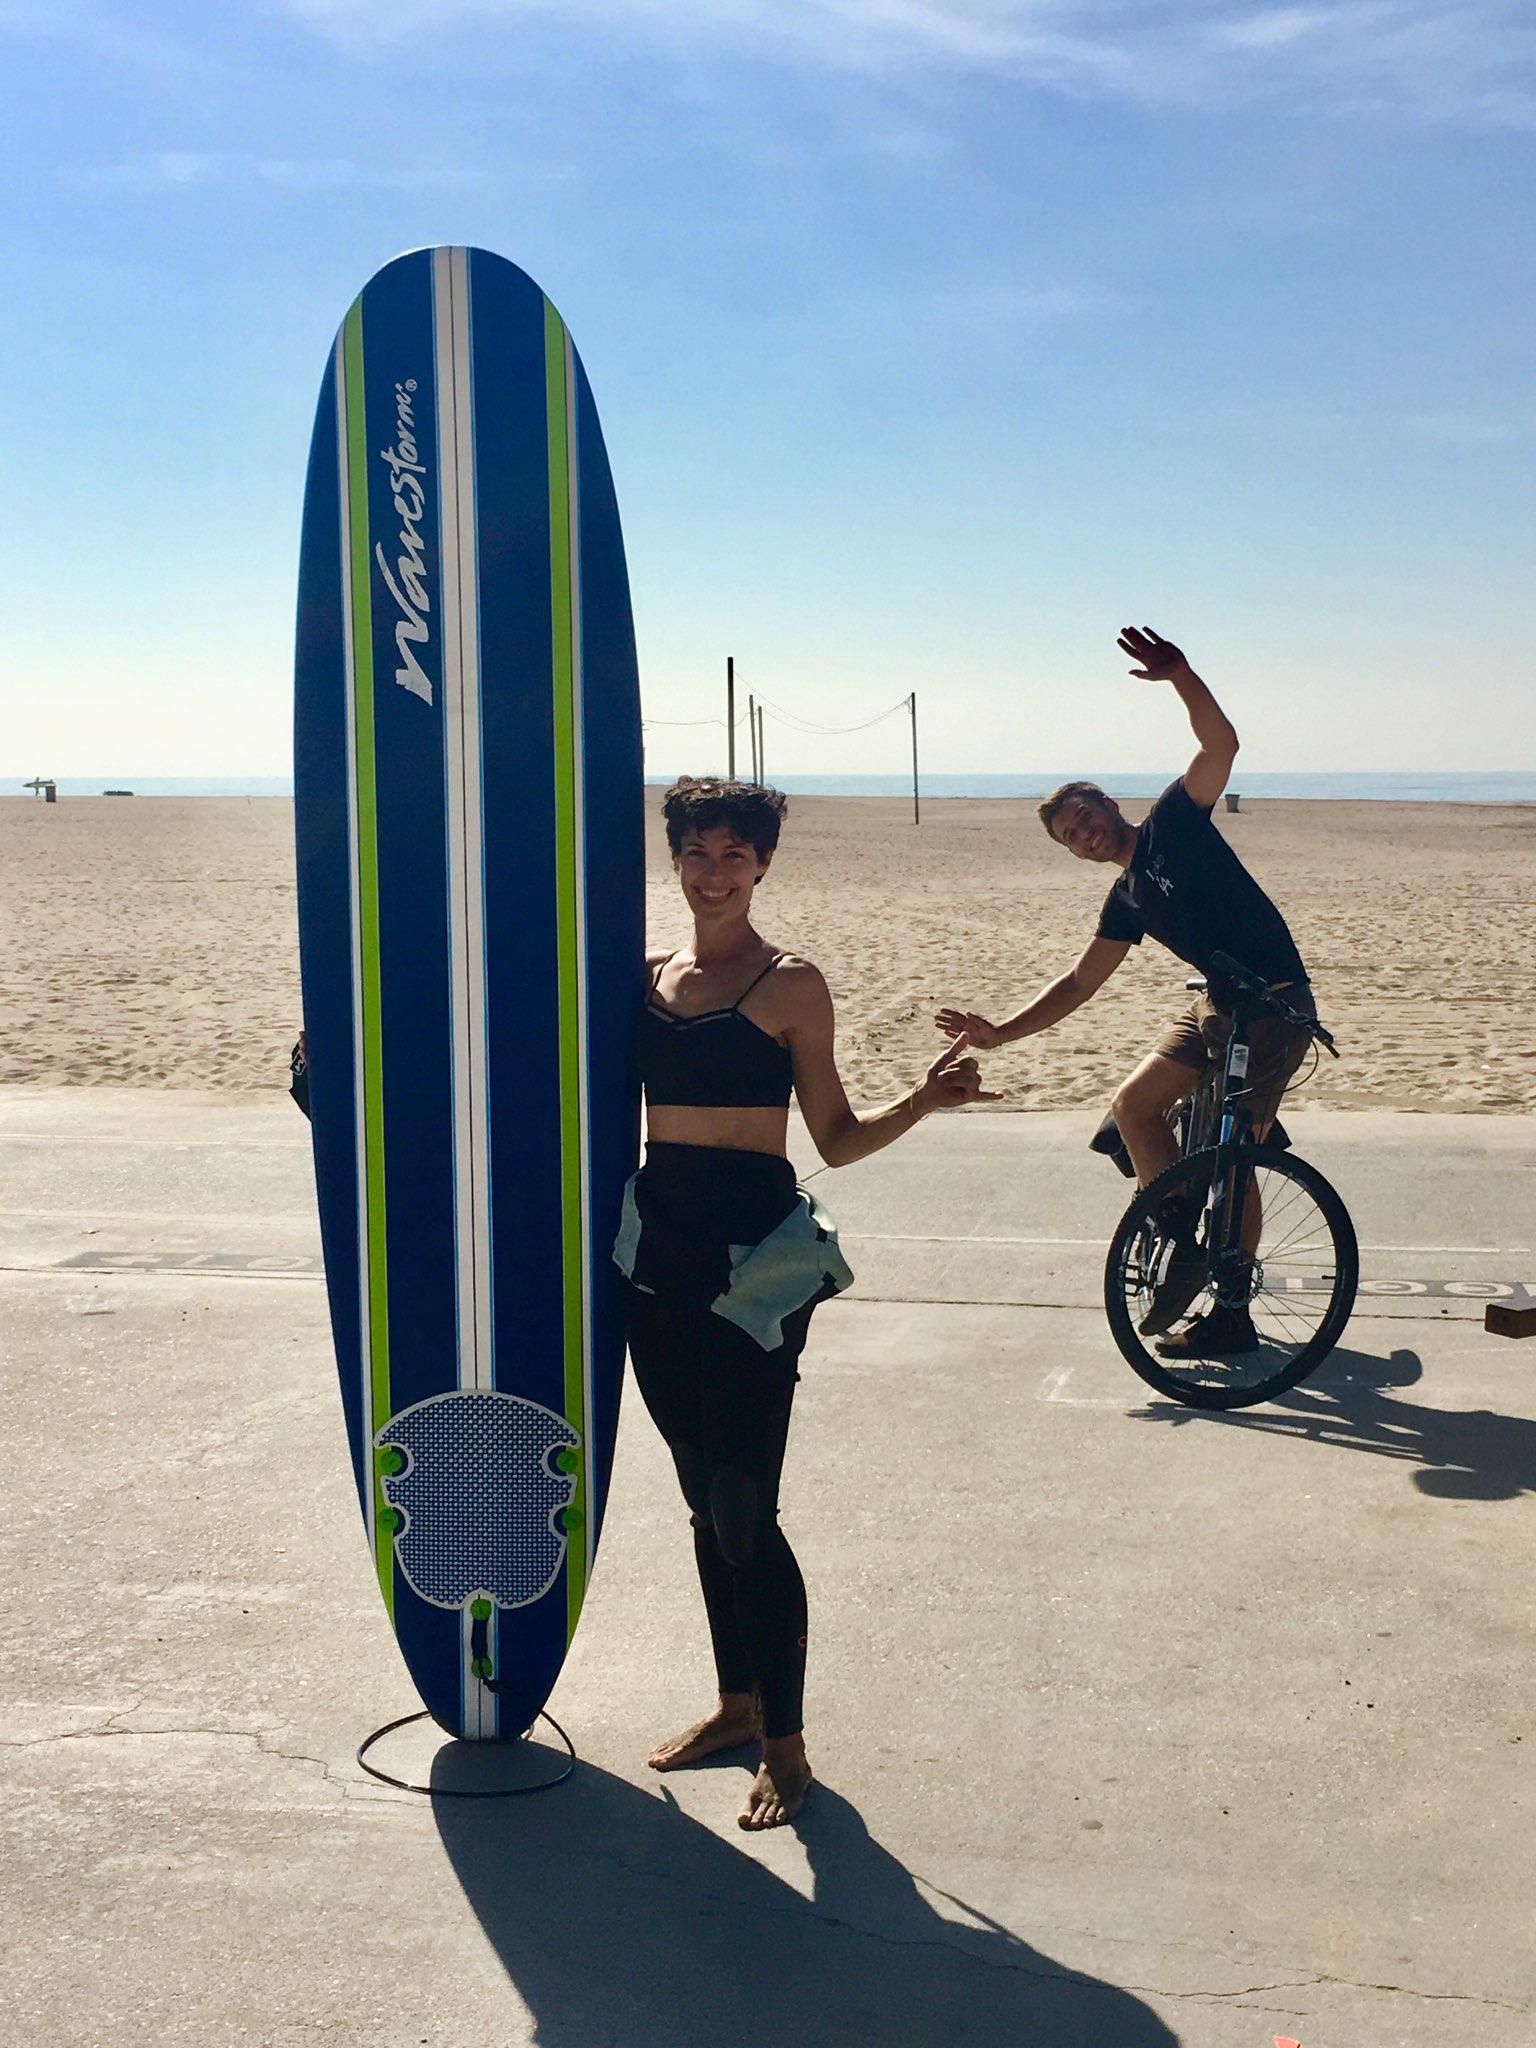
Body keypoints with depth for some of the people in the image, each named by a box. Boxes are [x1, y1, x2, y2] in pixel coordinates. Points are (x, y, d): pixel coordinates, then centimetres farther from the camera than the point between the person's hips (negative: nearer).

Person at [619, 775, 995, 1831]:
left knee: (744, 1509, -6)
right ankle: (737, 1702, 31)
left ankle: (786, 1743, 8)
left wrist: (924, 1100, -17)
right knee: (704, 1499, 15)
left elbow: (838, 1137, -3)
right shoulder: (647, 977, 10)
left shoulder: (792, 984, -3)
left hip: (755, 1257, -5)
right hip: (659, 1250, 5)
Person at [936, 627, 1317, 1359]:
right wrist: (998, 1032, 5)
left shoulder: (1174, 823, -4)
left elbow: (1220, 745, -19)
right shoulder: (1127, 900, 13)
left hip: (1275, 1008, -8)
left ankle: (1232, 1316, 4)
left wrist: (1179, 675, -35)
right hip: (1219, 1004, 8)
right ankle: (1184, 1241, 13)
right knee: (1133, 1102, 5)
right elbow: (1077, 983, 13)